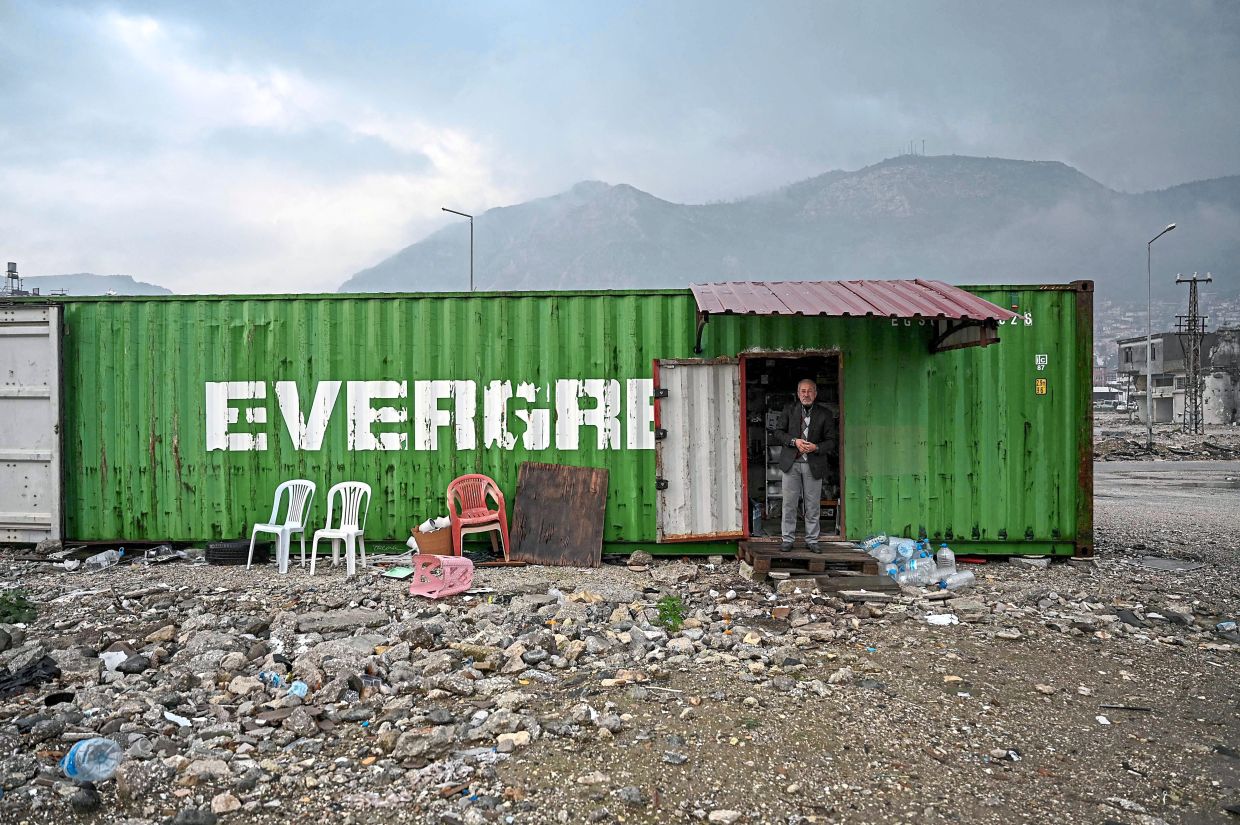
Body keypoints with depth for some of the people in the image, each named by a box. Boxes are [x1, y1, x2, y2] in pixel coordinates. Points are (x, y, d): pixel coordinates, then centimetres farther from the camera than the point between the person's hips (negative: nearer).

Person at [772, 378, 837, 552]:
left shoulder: (825, 414, 4)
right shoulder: (789, 410, 6)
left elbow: (832, 441, 3)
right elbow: (778, 433, 4)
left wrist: (816, 447, -15)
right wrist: (794, 441, -13)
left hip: (814, 465, 0)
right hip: (791, 463, 0)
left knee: (813, 506, 6)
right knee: (789, 504, 3)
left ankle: (812, 540, 18)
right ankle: (787, 539, 12)